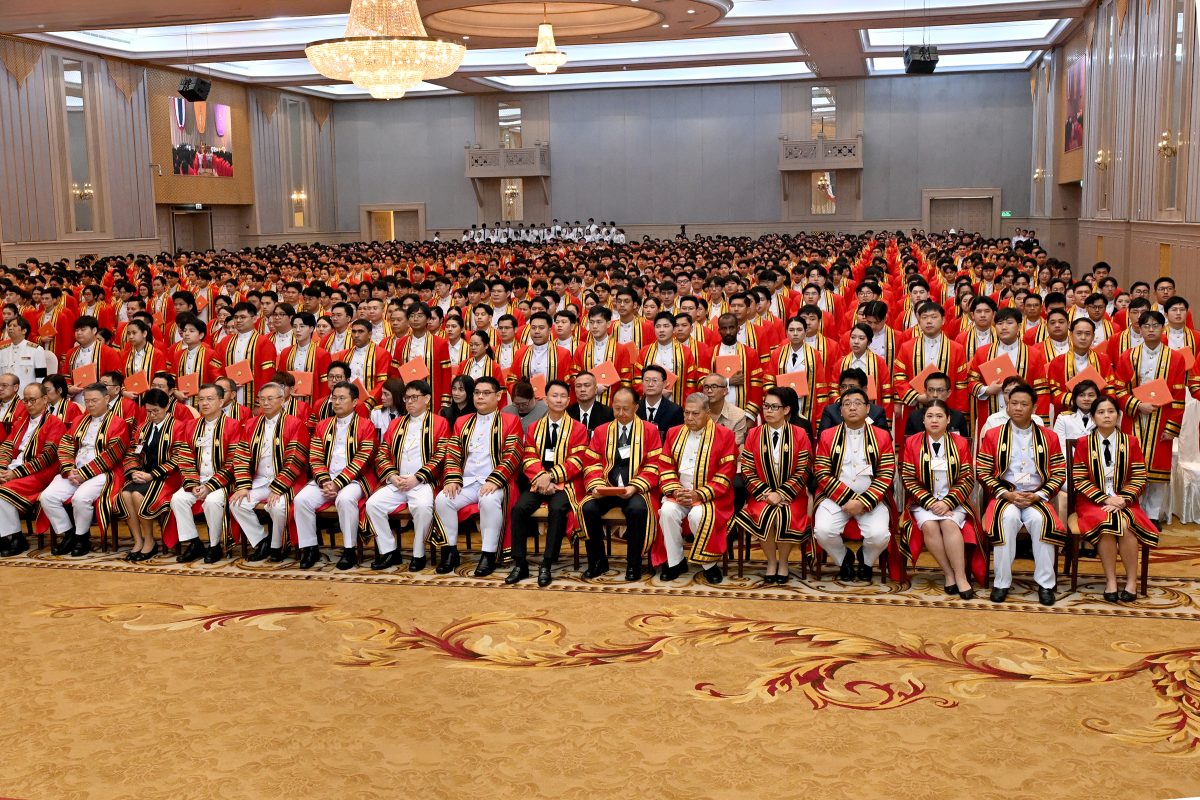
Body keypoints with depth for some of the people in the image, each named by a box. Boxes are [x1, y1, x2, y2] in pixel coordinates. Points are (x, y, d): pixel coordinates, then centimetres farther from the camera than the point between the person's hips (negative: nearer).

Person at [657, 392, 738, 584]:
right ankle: (675, 562, -11)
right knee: (667, 511, -28)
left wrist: (700, 494, -18)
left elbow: (726, 473, -8)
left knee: (699, 515, -34)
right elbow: (666, 467, 9)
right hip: (678, 493, 4)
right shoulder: (674, 433, 13)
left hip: (709, 495, -3)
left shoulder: (724, 435, -1)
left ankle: (710, 564, -13)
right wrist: (675, 490, -10)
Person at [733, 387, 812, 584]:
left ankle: (783, 562, -4)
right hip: (762, 494, 1)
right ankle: (771, 562, -5)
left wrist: (781, 494, -14)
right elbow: (747, 470, 1)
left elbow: (802, 471, -5)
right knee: (764, 515, -30)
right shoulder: (754, 434, 4)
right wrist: (766, 493, -11)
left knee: (785, 516, -31)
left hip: (791, 495, -1)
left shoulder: (799, 435, -1)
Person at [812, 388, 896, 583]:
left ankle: (866, 560, 11)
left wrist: (864, 502, -16)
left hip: (871, 499, 0)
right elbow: (822, 474, -1)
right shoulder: (828, 436, 6)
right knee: (823, 531, -27)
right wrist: (848, 499, -14)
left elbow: (886, 475, -2)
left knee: (879, 535, -27)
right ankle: (845, 558, 7)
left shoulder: (882, 436, 5)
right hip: (835, 497, 0)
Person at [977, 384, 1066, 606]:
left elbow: (1059, 474, 6)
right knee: (1008, 517, -35)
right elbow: (983, 473, 3)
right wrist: (1007, 494, -10)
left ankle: (1045, 583, -23)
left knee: (1040, 519, -34)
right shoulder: (993, 436, 7)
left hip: (1037, 497, 1)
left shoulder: (1049, 437, 9)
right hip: (1005, 496, -1)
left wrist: (1038, 496, -9)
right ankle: (1002, 582, -26)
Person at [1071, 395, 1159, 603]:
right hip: (1093, 502, -1)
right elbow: (1079, 480, -3)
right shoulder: (1084, 443, 2)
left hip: (1123, 502, 1)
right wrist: (1105, 499, -14)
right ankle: (1110, 581, -24)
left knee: (1126, 525, -32)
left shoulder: (1130, 443, 6)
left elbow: (1139, 478, 2)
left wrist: (1122, 500, -13)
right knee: (1106, 523, -33)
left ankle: (1131, 581, -20)